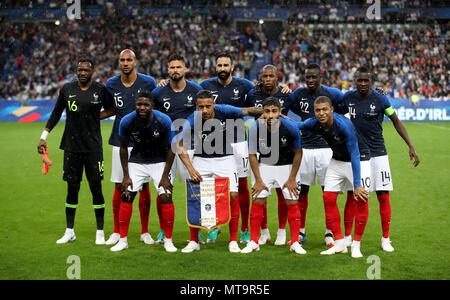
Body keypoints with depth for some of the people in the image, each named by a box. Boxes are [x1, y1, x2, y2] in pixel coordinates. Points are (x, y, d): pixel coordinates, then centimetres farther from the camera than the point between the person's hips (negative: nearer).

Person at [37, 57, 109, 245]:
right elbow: (56, 113, 14)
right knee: (72, 188, 6)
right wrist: (44, 136, 13)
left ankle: (100, 232, 7)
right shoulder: (67, 89, 6)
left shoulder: (100, 90, 0)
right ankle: (69, 232, 17)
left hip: (93, 146, -2)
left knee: (96, 187, -2)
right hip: (72, 145, 2)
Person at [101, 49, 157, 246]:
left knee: (144, 186, 2)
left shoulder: (148, 82, -4)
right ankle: (117, 232, 14)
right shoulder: (112, 85, 3)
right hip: (121, 141, 2)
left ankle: (145, 232, 14)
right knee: (119, 186, 3)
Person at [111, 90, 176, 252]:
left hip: (160, 161, -1)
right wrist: (126, 175, -6)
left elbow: (171, 149, -10)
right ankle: (123, 240, 5)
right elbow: (123, 147, -4)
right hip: (137, 161, 1)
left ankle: (168, 240, 2)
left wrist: (165, 176, -12)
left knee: (166, 197, -12)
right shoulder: (127, 121, -20)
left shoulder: (164, 121, -23)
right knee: (126, 196, -7)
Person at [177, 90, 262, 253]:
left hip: (225, 159, 0)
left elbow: (248, 111, -2)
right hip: (201, 160, 0)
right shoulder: (192, 121, -18)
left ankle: (233, 241, 2)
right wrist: (190, 169, -19)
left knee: (233, 195, -12)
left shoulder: (224, 111, -19)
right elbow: (181, 147, -9)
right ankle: (194, 241, 8)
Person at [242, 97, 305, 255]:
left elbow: (298, 153, -8)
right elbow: (252, 155, -7)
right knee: (257, 201, -6)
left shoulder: (291, 127, -22)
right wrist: (258, 180, -9)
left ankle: (295, 243, 5)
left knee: (292, 202, -6)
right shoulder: (255, 128, -20)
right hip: (264, 165, 1)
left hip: (287, 166, 0)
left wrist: (292, 178, -7)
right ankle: (254, 242, 5)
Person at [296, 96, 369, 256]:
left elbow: (354, 155, -31)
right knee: (328, 198, -2)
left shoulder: (344, 125, -32)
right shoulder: (314, 124, -14)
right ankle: (340, 244, 6)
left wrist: (357, 184, -32)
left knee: (360, 200, -15)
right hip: (336, 162, 6)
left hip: (357, 162, -6)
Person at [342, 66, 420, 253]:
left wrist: (410, 146, -2)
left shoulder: (380, 99, -7)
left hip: (377, 153, -1)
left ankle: (385, 239, 12)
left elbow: (396, 122, 2)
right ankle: (347, 237, 16)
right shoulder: (348, 98, 0)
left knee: (383, 197, -1)